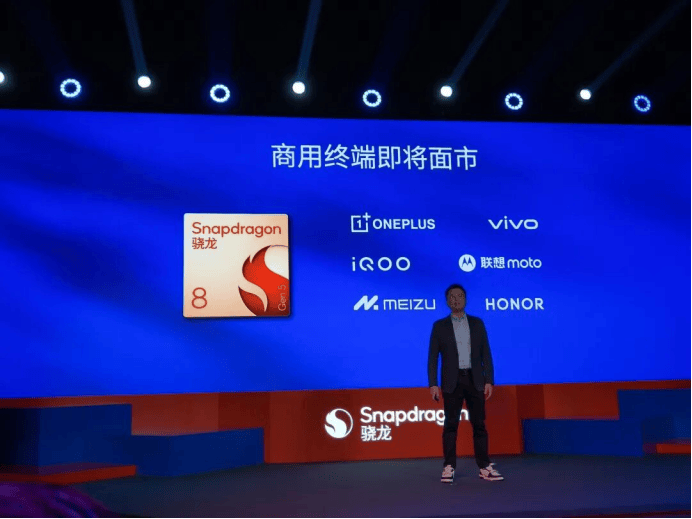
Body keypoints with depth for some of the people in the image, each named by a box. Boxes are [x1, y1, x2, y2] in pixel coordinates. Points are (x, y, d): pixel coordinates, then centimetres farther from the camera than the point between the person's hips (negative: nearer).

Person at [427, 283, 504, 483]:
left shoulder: (477, 323, 8)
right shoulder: (439, 326, 3)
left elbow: (485, 354, 6)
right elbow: (432, 357, 1)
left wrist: (489, 380, -2)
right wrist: (433, 384, -8)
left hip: (475, 380, 2)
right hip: (452, 382, -1)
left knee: (479, 424, 4)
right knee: (451, 425, 0)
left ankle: (484, 467, 10)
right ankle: (449, 467, 7)